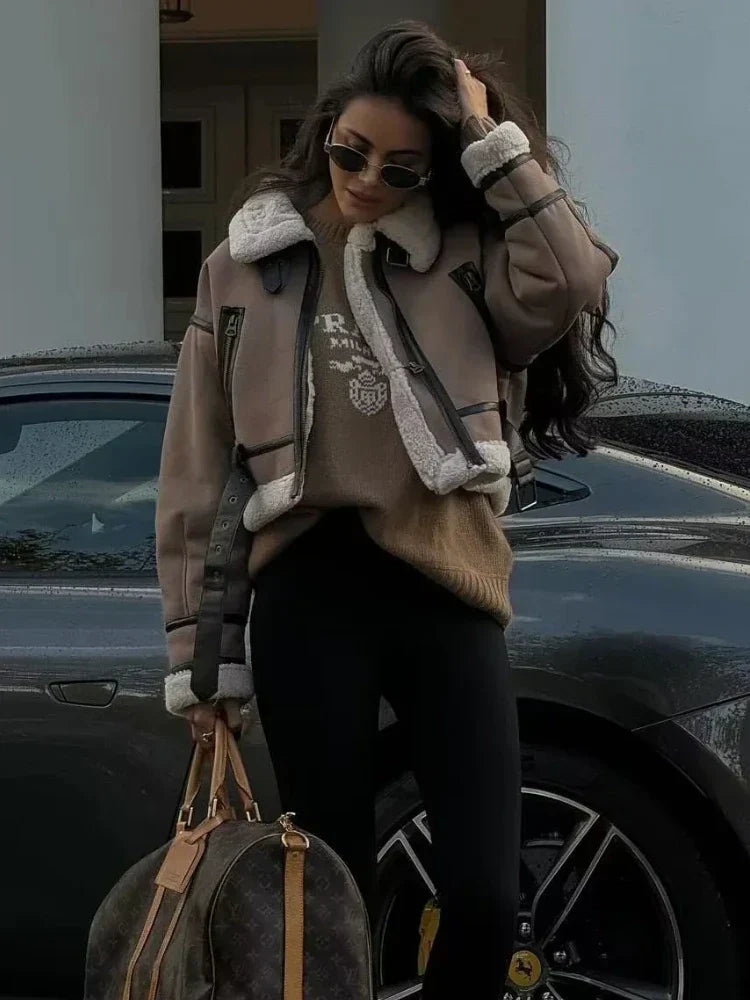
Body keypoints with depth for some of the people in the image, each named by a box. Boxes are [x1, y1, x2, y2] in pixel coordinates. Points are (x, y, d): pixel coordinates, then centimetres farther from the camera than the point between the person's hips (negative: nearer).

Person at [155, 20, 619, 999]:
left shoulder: (465, 255, 6)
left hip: (445, 591, 0)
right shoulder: (247, 266, 7)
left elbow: (575, 282, -16)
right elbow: (197, 469, 8)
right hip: (309, 594, 0)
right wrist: (196, 646, 5)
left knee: (485, 900, -5)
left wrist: (493, 138, -8)